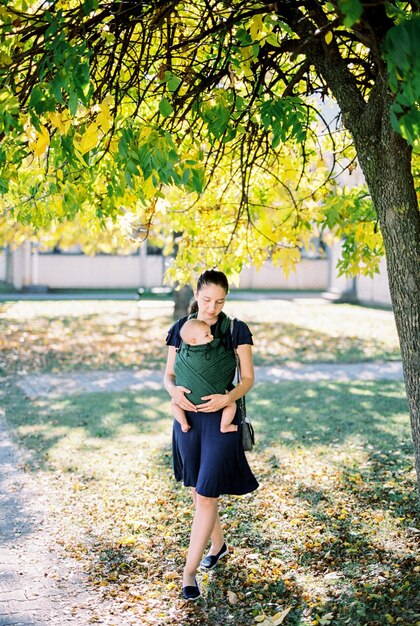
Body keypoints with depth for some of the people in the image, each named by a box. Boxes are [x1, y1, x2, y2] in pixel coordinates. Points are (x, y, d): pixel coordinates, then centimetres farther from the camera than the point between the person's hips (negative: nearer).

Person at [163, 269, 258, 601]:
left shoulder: (236, 330, -6)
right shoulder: (181, 328, 3)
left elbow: (248, 378, -3)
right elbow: (168, 373, 8)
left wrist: (227, 398, -22)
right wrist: (173, 390, -15)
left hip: (221, 420, -4)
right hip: (187, 417, 4)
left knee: (206, 495, -7)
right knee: (199, 491, 16)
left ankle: (189, 571, 2)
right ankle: (218, 543, 40)